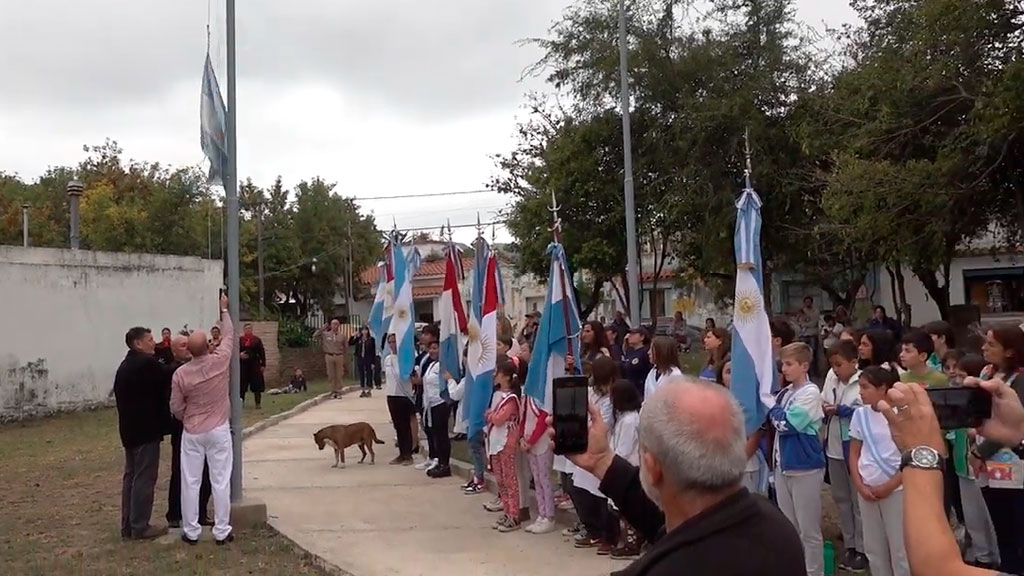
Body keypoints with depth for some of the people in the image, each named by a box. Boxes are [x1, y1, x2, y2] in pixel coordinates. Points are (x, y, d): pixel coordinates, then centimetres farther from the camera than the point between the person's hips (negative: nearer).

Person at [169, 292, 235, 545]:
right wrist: (224, 310, 20)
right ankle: (222, 531, 8)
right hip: (219, 430, 0)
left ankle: (191, 531, 14)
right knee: (220, 481, 4)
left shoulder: (181, 374, -10)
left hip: (192, 432, 0)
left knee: (190, 482, 8)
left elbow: (176, 409, -2)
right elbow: (229, 336, 7)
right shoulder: (220, 361, -12)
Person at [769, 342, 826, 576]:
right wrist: (776, 413, -3)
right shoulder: (785, 392, 10)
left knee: (808, 529, 3)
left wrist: (773, 409, -3)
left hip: (805, 467, -8)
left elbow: (785, 424, -18)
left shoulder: (810, 393, -14)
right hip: (783, 465, 8)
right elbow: (774, 421, 15)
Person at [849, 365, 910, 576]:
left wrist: (888, 486, -12)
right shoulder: (861, 414, 3)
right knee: (873, 548, 13)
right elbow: (854, 454, 8)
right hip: (867, 490, 5)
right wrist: (860, 486, -4)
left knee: (900, 549, 2)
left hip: (895, 490, -5)